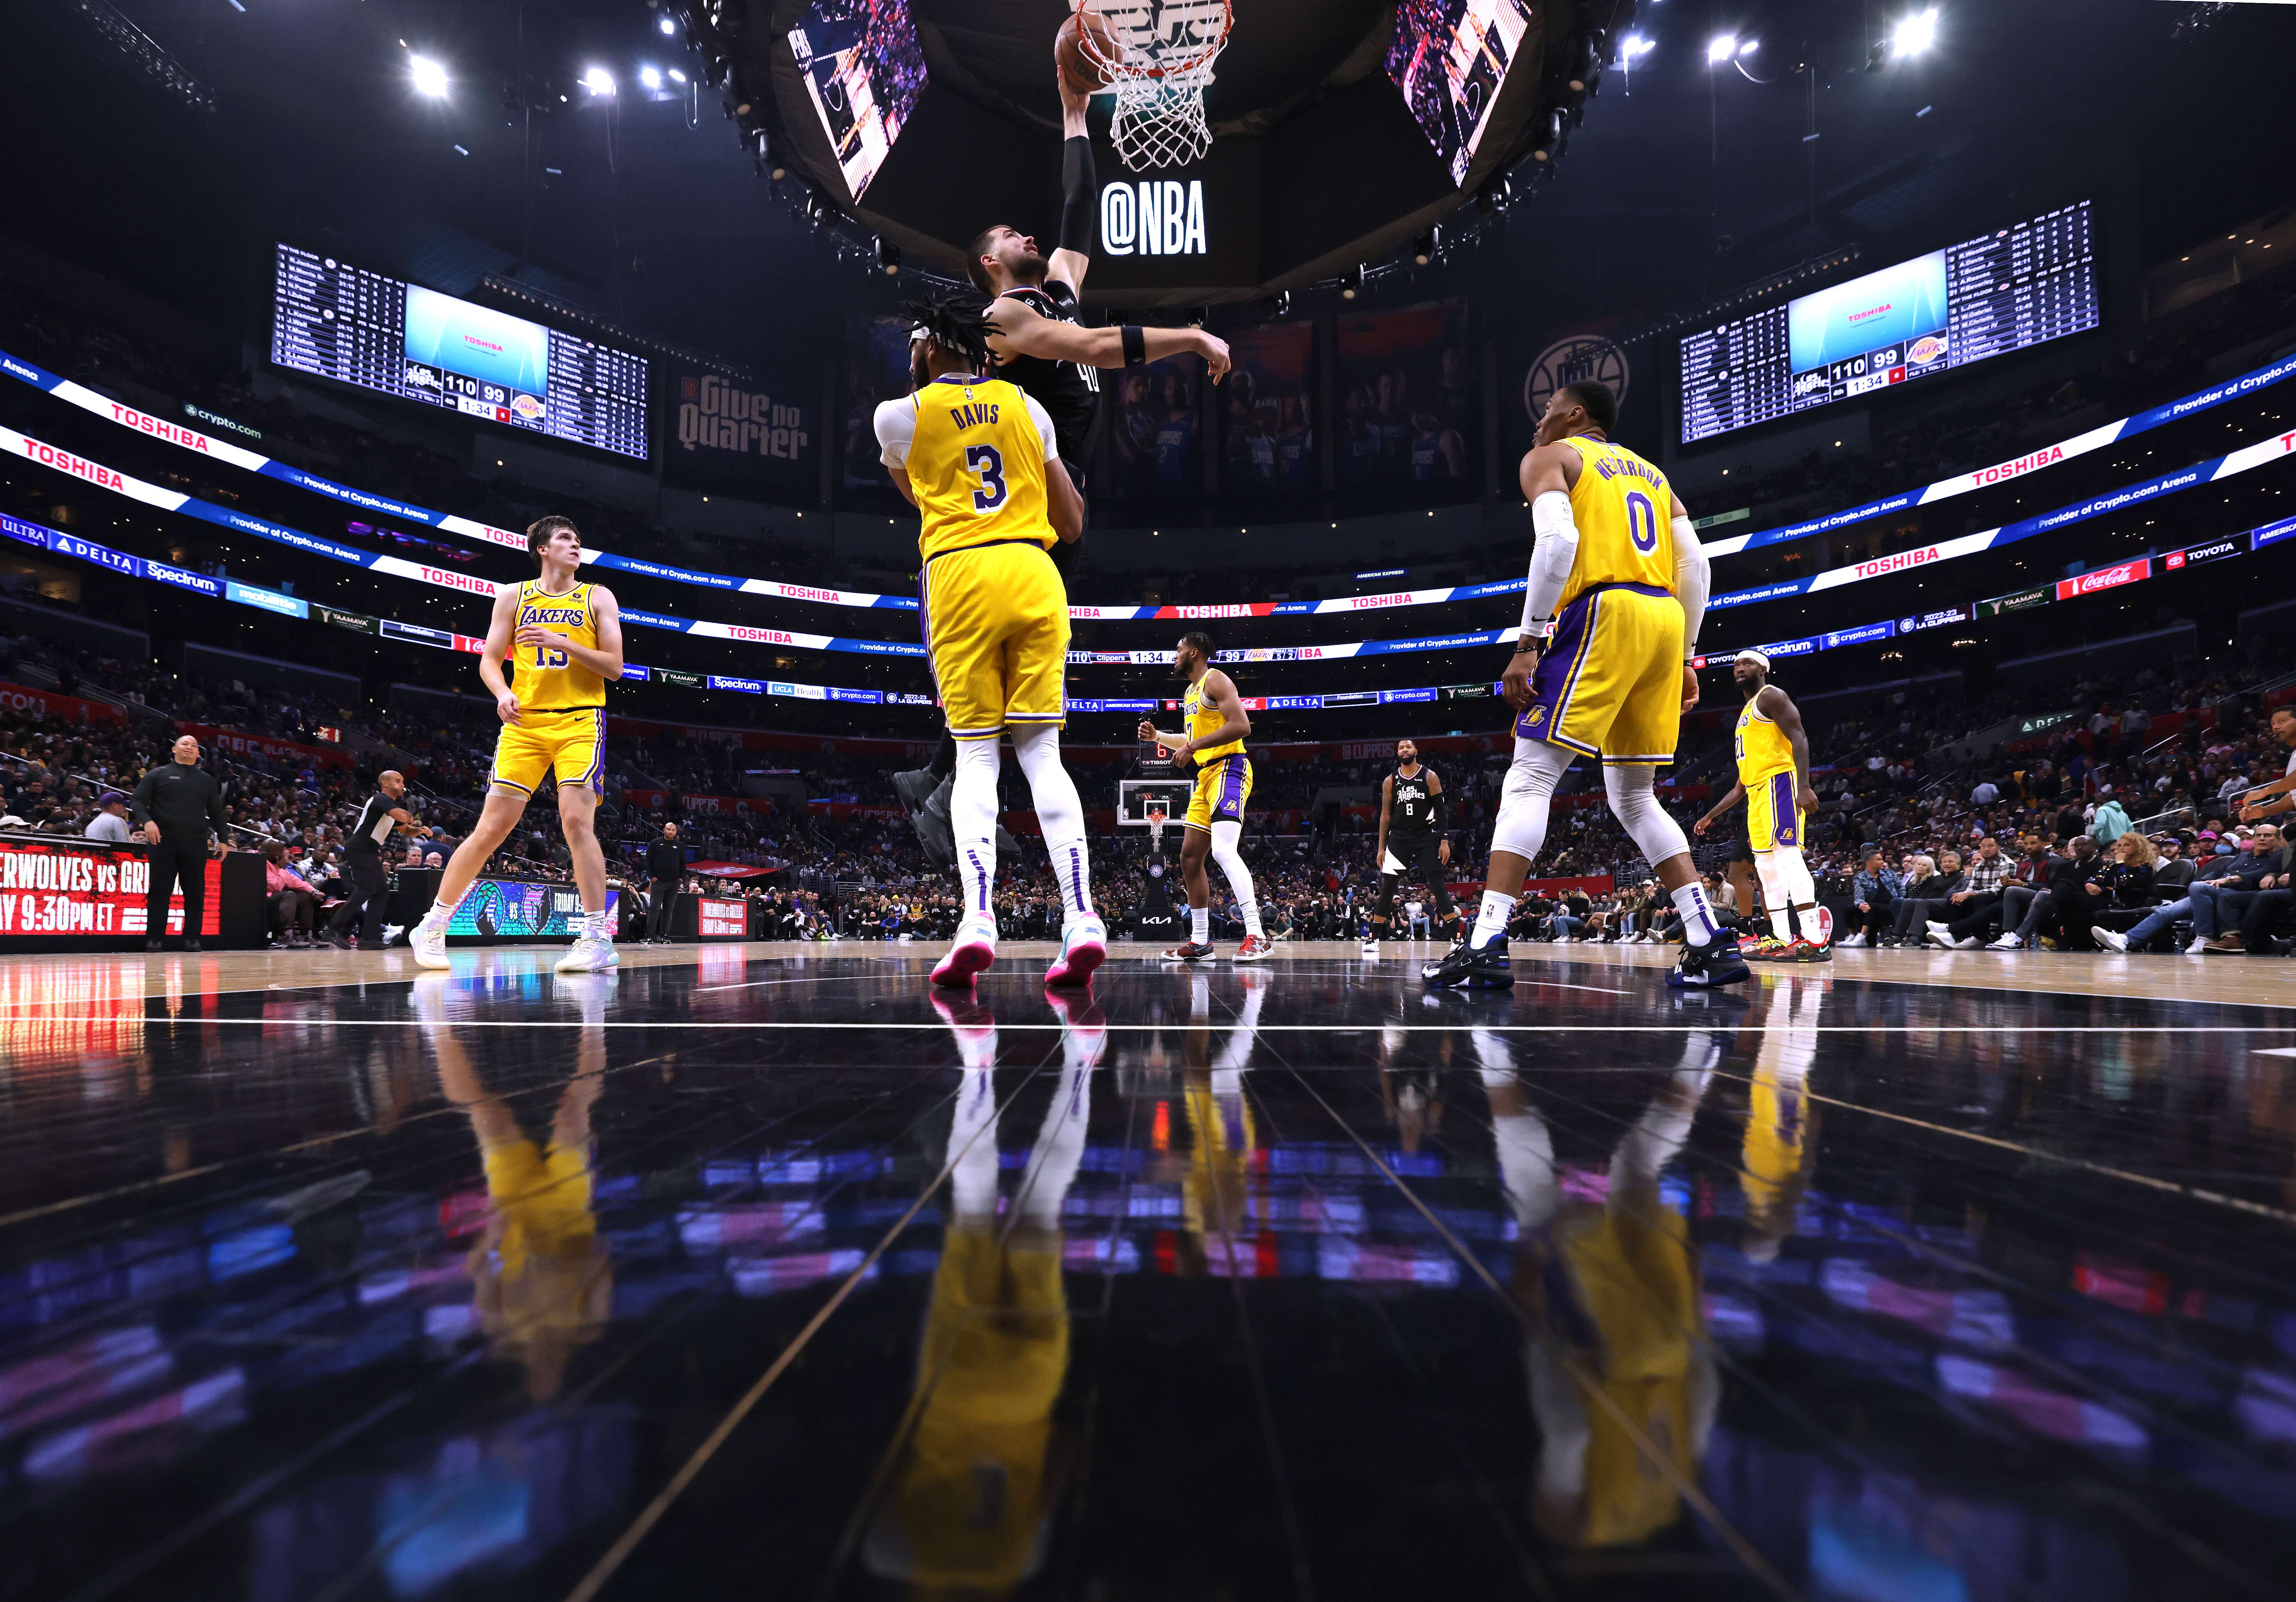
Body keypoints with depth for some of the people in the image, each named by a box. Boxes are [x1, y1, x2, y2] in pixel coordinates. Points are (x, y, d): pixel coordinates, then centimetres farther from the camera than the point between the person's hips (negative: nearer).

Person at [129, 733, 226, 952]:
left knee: (195, 892, 1)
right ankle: (153, 938, 4)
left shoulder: (207, 780, 17)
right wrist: (147, 821, -16)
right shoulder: (158, 775, 9)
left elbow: (216, 812, 20)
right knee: (160, 890, -1)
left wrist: (222, 839, 12)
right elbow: (137, 801, 3)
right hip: (163, 841, -2)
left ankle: (192, 938, 5)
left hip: (196, 844, 2)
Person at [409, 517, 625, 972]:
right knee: (492, 827, 0)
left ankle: (598, 939, -11)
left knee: (577, 820, -16)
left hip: (579, 722, -1)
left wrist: (561, 642, -13)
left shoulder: (597, 597, 8)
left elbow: (614, 667, 0)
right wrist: (503, 693, -10)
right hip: (525, 723, 2)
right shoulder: (513, 596, 12)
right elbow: (489, 660, 12)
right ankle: (432, 928, 14)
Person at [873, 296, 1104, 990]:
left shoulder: (899, 415, 9)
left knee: (975, 756, 2)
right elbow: (1072, 525, 17)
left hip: (960, 576, -2)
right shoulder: (1025, 405, 16)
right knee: (1041, 754, 1)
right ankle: (1081, 917, -10)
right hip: (1033, 575, 2)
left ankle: (977, 918, -13)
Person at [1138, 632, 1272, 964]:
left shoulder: (1215, 681, -7)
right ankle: (1200, 941, 15)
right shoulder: (1190, 692, 22)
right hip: (1205, 776, 11)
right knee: (1190, 857, 9)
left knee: (1223, 849, -26)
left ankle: (1256, 935, -28)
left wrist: (1195, 746, -21)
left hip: (1229, 769, -11)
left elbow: (1242, 725, -20)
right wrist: (1158, 737, 20)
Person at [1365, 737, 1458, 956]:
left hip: (1427, 838, -2)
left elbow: (1441, 810, -1)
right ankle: (1372, 938, 6)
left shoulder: (1430, 777, 0)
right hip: (1398, 839, 2)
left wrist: (1445, 841, -9)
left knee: (1439, 886, -8)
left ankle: (1456, 938, -5)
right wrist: (1381, 848, 5)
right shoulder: (1390, 782, 7)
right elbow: (1386, 815, 9)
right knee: (1387, 888, -2)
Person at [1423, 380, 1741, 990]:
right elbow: (1694, 564, 18)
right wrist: (1685, 659, 19)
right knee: (1634, 797, 15)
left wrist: (1528, 643, -13)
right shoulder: (1648, 471, 29)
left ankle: (1486, 946, -17)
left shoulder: (1550, 458, 10)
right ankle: (1711, 945, 9)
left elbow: (1558, 540, -11)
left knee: (1528, 780, -8)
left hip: (1603, 610, -7)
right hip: (1665, 618, 7)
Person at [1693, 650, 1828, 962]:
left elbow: (1799, 738, -15)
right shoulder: (1746, 714, 27)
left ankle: (1815, 940, -27)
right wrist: (1710, 816, 29)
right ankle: (1783, 941, 9)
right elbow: (1741, 784, 28)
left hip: (1778, 783, -10)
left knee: (1786, 853, -20)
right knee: (1766, 866, 7)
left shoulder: (1770, 696, 0)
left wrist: (1804, 787, -28)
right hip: (1757, 793, 10)